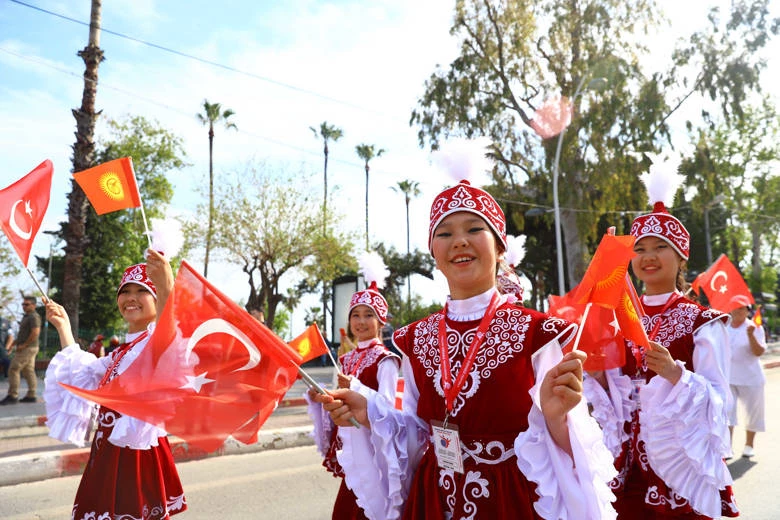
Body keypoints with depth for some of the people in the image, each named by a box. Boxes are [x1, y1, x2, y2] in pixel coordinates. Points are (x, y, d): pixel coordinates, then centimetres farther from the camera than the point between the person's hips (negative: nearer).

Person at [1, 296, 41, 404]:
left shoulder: (34, 317, -14)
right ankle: (31, 396, 12)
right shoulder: (27, 316, 17)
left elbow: (35, 333, -24)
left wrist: (24, 345, -19)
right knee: (28, 371, 9)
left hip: (27, 349, -10)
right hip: (27, 349, 10)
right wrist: (14, 342, 13)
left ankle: (12, 396, -3)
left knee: (13, 370, -7)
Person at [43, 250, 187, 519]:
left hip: (136, 455, -9)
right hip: (108, 454, 9)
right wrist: (63, 327, 31)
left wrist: (168, 291, -57)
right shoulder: (122, 351, 14)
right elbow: (80, 374, 32)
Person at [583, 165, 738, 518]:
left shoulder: (704, 322, -8)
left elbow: (717, 399, -11)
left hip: (682, 459, -3)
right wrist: (594, 372, -12)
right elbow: (610, 395, 8)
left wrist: (676, 374, -28)